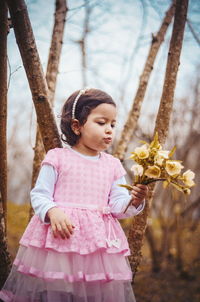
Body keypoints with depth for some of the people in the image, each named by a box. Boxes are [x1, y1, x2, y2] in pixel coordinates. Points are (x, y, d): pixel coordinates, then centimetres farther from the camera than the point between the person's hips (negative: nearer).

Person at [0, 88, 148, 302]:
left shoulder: (112, 165, 10)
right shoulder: (57, 158, 0)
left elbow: (118, 205, 6)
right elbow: (39, 195, -3)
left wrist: (134, 201, -15)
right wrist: (53, 212, -22)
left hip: (99, 239, 3)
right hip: (59, 235, -3)